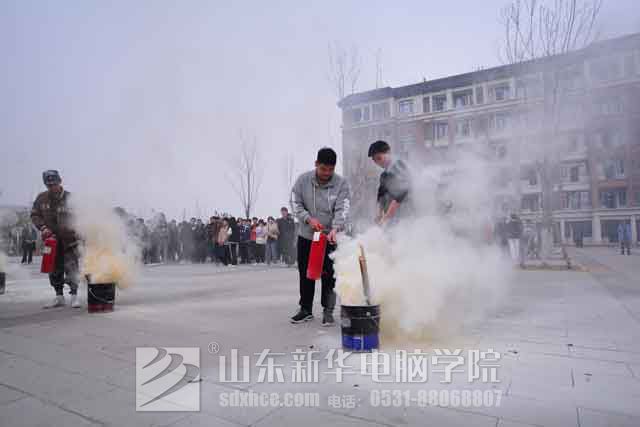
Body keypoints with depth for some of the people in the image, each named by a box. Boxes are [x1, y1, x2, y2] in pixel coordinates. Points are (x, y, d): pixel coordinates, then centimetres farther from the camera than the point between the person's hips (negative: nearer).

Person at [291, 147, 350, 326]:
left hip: (330, 237, -2)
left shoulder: (341, 184, -10)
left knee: (329, 276, 1)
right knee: (305, 274, 12)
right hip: (306, 236, 2)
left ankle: (328, 311, 17)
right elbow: (296, 205, -2)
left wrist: (335, 229, -33)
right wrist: (309, 219, -19)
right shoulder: (303, 180, -6)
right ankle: (306, 309, 27)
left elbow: (342, 210, -16)